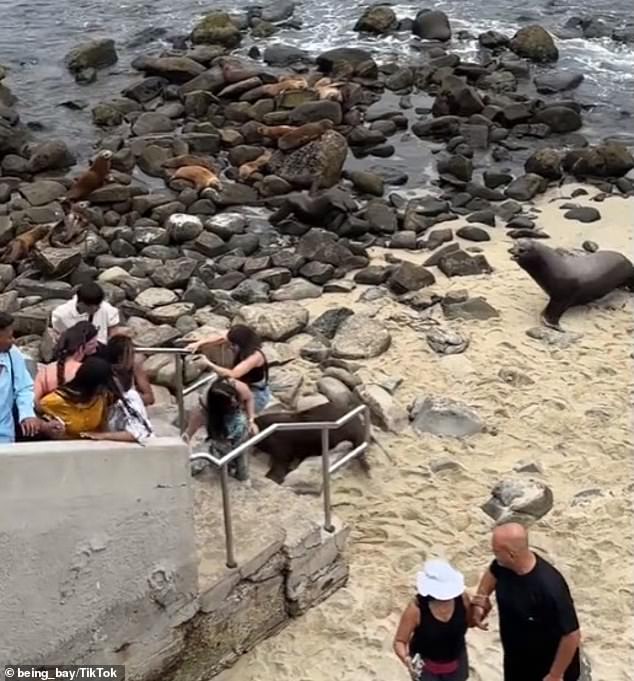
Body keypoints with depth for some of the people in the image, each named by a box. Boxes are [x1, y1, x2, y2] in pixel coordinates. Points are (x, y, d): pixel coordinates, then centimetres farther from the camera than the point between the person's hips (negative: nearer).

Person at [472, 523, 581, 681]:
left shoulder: (549, 588, -38)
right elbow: (492, 572, 10)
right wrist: (480, 599, -7)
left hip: (546, 668, -7)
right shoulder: (504, 565, -17)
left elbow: (572, 635, -30)